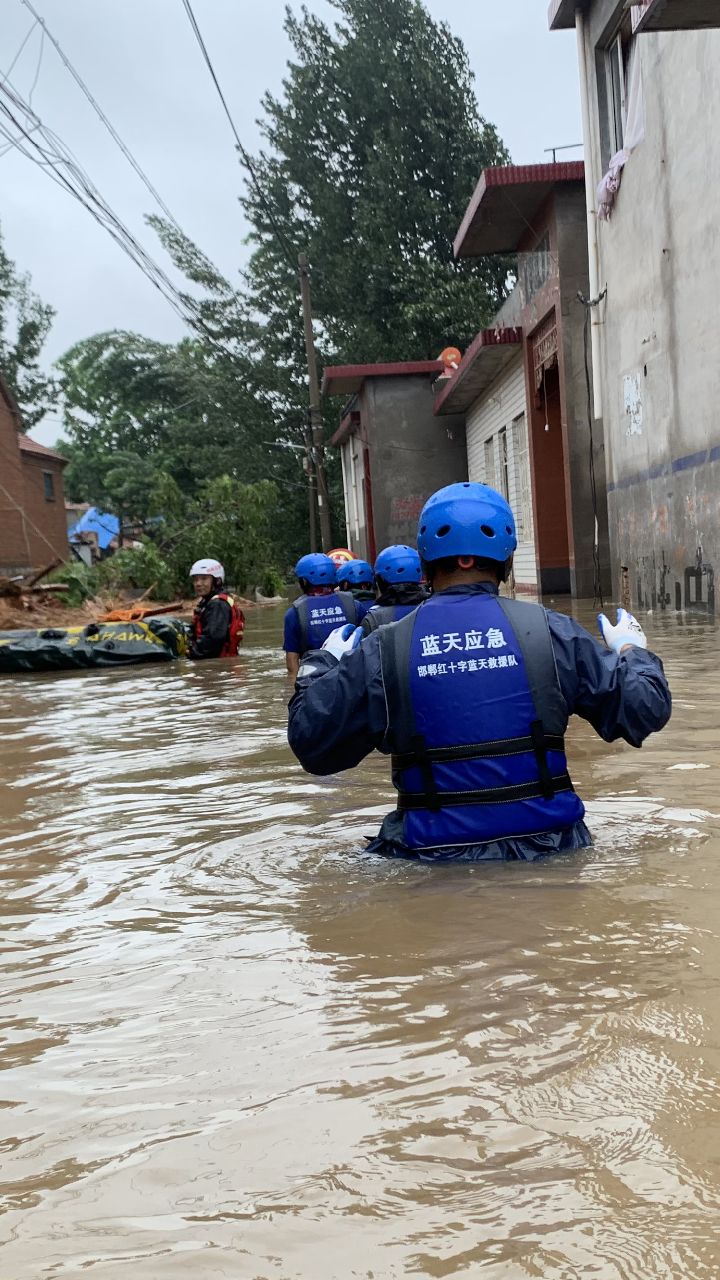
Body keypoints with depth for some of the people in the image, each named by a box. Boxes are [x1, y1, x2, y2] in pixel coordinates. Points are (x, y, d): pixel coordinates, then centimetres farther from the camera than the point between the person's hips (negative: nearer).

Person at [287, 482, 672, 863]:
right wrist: (631, 651, 25)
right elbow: (645, 710, 4)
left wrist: (320, 665, 20)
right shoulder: (551, 632, -1)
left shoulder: (385, 650, -3)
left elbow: (310, 741, 2)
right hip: (547, 851, 2)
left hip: (433, 857, -1)